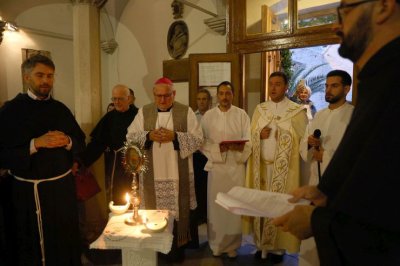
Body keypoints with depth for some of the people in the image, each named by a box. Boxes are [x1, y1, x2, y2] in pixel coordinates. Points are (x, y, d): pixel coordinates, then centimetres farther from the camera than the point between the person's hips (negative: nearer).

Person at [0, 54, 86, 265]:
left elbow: (81, 143, 10)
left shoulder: (60, 109, 7)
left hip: (64, 186, 4)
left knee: (66, 243, 11)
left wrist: (67, 142, -10)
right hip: (30, 192, -3)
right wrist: (35, 144, -20)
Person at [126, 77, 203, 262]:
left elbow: (198, 139, -5)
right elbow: (130, 136, 4)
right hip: (152, 174, 2)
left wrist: (175, 136, -18)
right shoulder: (144, 112, 6)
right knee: (154, 211, 10)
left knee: (178, 210, 6)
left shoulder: (186, 112, -1)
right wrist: (149, 135, -13)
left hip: (178, 174, -1)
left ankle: (177, 248, 25)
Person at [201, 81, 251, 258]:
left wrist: (239, 147, -21)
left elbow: (249, 141, -1)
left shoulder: (241, 114, 4)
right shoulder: (208, 116, 5)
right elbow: (202, 142, 0)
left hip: (237, 167, 0)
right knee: (216, 204, 4)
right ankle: (217, 244, 21)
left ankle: (232, 244, 20)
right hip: (216, 166, 0)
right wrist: (217, 148, -16)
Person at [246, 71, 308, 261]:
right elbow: (250, 135, 9)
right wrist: (260, 135, -9)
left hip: (283, 169, -3)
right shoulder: (259, 109, 10)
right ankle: (262, 243, 23)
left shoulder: (297, 111, -2)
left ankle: (278, 246, 19)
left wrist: (283, 135, -15)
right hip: (261, 166, 4)